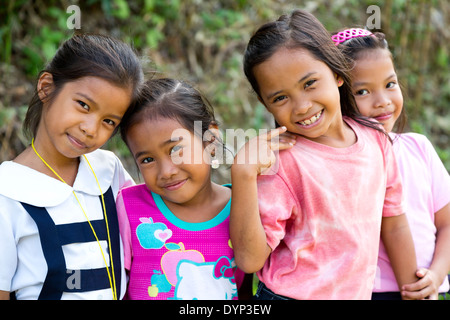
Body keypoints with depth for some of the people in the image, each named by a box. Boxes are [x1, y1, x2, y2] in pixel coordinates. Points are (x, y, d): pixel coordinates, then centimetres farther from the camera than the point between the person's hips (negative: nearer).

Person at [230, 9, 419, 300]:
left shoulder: (375, 139, -4)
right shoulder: (277, 160, -18)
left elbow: (394, 225, 7)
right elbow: (249, 259, -21)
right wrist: (243, 174, -30)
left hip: (360, 294, 5)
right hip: (290, 294, -4)